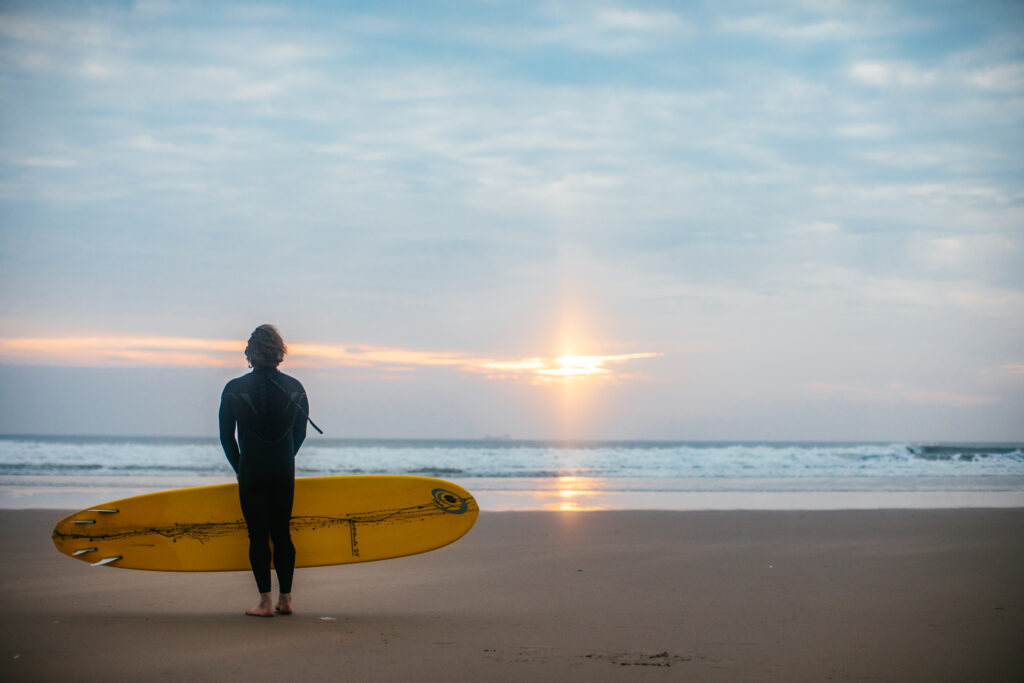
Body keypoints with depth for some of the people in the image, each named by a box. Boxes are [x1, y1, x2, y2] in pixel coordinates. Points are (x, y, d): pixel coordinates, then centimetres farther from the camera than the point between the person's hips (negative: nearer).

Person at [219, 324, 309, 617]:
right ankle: (285, 599, 12)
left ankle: (265, 602, -1)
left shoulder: (234, 389, -7)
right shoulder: (295, 388, 0)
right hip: (284, 473, 3)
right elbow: (300, 434, 8)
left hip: (251, 472, -2)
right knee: (282, 533, 11)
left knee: (258, 535, 1)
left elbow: (226, 437, 0)